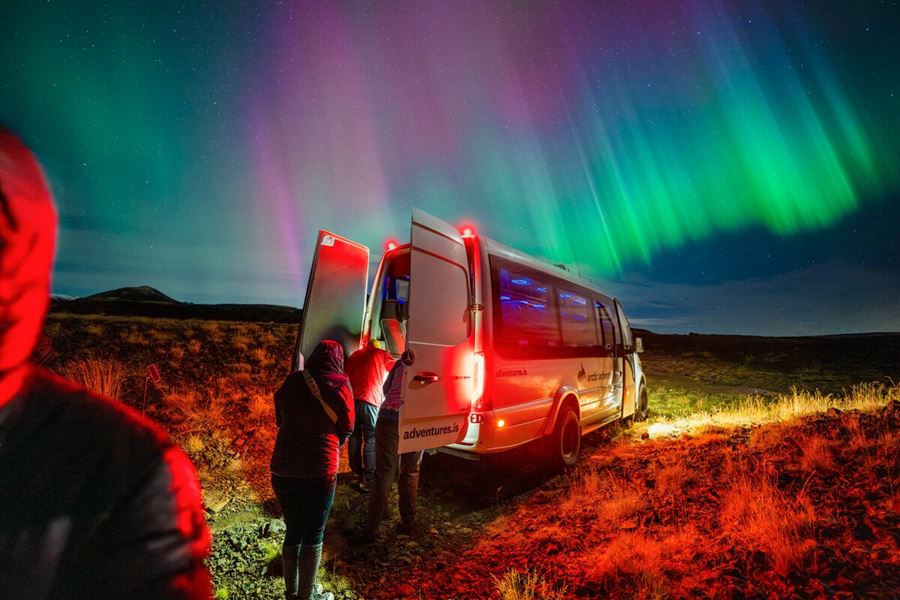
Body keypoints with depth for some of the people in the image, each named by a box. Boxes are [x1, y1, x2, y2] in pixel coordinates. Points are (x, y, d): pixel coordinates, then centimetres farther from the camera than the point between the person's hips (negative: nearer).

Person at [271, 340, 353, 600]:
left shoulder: (291, 381, 1)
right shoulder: (340, 385, -9)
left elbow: (280, 421, 14)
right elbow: (346, 429, 3)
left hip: (282, 469, 4)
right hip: (318, 470, -4)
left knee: (293, 530, 21)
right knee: (313, 534, 14)